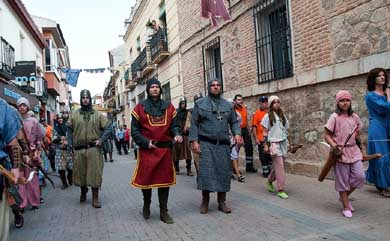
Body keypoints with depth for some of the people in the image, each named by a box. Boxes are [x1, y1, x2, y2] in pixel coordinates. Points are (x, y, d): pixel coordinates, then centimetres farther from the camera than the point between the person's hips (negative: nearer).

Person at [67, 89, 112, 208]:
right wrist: (71, 143, 3)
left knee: (95, 173, -2)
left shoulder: (97, 114, 5)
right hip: (79, 149, 1)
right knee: (80, 172, 12)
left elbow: (108, 127, 5)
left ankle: (95, 198, 7)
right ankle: (83, 192, 37)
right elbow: (68, 128, 10)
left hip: (93, 149, -1)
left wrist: (101, 139, -5)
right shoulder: (74, 114, 7)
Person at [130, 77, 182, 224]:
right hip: (147, 150, -2)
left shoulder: (169, 107, 9)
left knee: (165, 179, 6)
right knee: (146, 178, 5)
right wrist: (145, 142, -12)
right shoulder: (140, 107, 1)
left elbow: (174, 125, 13)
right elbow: (134, 130, 0)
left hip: (165, 149, 2)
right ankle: (146, 204, 34)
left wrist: (177, 134, -8)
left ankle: (164, 212, 18)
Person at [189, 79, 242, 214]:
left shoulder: (228, 105, 14)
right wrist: (194, 141, -8)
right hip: (206, 143, -3)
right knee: (206, 171, -7)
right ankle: (205, 201, 9)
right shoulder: (200, 104, 5)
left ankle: (222, 202, 16)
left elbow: (234, 122, 14)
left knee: (223, 172, 4)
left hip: (223, 144, 3)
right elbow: (194, 123, 1)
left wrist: (237, 133, -5)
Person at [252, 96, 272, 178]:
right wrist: (256, 138, -13)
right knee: (263, 155, 6)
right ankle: (265, 171, 18)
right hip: (261, 139, -4)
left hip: (270, 138, 4)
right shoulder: (256, 113, -5)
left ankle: (269, 169, 28)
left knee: (270, 154, 10)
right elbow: (254, 127, -8)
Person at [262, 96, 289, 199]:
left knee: (277, 166, 6)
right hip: (274, 143, -5)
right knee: (280, 166, -10)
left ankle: (269, 182, 29)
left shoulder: (283, 116, 15)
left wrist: (289, 143, 13)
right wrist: (266, 145, -7)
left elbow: (286, 130, 17)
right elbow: (265, 132, -1)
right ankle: (281, 190, -4)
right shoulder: (268, 116, 1)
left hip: (283, 143, 5)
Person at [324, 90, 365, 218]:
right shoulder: (334, 117, -9)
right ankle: (346, 207, 17)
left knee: (360, 176, -2)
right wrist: (334, 146, -21)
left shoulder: (354, 117, 6)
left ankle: (344, 197, 23)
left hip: (354, 150, 5)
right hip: (340, 151, -5)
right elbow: (327, 135, -9)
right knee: (343, 180, 3)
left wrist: (357, 140, 7)